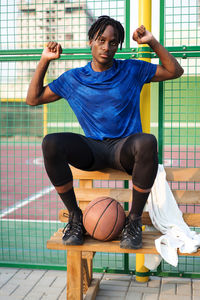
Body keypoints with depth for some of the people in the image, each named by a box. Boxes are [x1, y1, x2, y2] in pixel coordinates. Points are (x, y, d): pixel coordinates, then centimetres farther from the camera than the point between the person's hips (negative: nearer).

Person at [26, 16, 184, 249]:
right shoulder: (74, 78, 9)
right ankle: (75, 216, -12)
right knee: (51, 143, -28)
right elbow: (33, 99, 11)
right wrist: (44, 61, 2)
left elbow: (175, 72, 9)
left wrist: (153, 43, -1)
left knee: (147, 142, -38)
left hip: (125, 147, -1)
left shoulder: (132, 70, 8)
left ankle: (134, 219, -19)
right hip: (93, 150, 2)